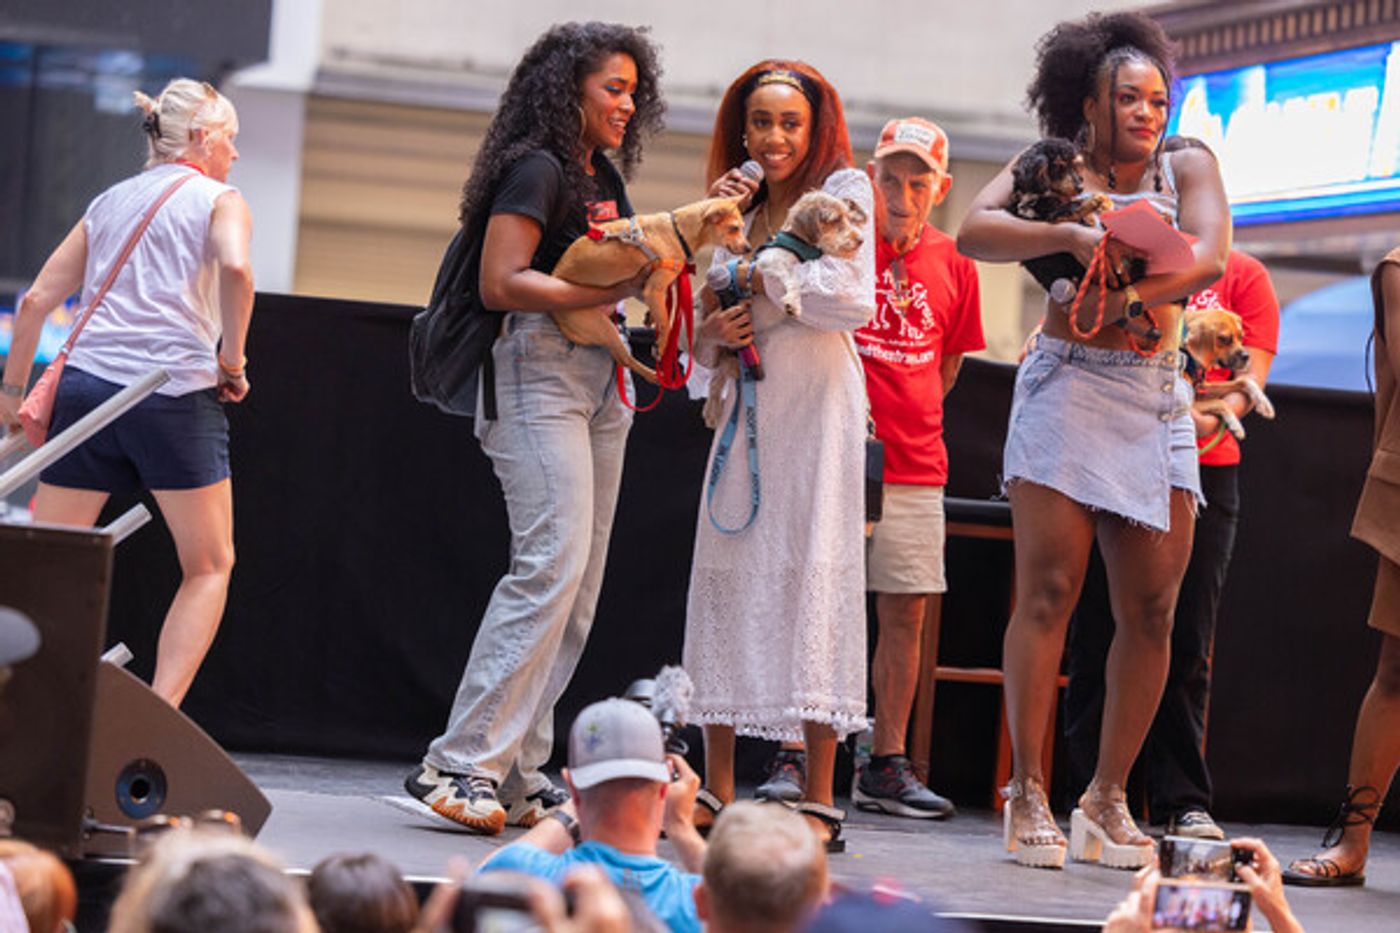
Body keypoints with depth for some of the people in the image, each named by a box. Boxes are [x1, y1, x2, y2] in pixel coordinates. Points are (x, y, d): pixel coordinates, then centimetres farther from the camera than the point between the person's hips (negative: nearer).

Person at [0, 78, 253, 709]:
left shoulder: (109, 201, 21)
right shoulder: (219, 199, 6)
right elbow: (234, 267, -17)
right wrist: (231, 361, -7)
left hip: (84, 384, 5)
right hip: (175, 392, -4)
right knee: (210, 567, 8)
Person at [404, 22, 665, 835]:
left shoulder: (605, 177, 19)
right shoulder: (537, 170, -8)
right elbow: (502, 282, -16)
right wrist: (610, 292, -19)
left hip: (603, 381, 9)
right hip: (542, 370, -9)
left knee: (579, 584, 4)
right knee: (553, 563, -18)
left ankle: (516, 776, 5)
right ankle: (461, 764, -17)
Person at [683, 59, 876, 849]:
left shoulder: (842, 189, 3)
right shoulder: (745, 206, 21)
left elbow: (853, 300, -10)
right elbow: (706, 305, 20)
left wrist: (756, 275, -5)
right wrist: (714, 332, -3)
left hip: (815, 396, -6)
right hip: (747, 399, 6)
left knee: (812, 569, -11)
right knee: (728, 573, 0)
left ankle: (819, 798, -12)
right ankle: (718, 791, 2)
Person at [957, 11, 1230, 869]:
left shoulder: (1187, 168, 10)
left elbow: (1209, 258, -7)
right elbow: (975, 231, -9)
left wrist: (1123, 300, -18)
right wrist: (1070, 235, -23)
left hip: (1159, 398, 3)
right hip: (1066, 388, -3)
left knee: (1152, 609, -2)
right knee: (1048, 593, -10)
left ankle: (1107, 800, 7)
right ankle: (1029, 797, -5)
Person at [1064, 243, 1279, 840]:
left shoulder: (1241, 275, 8)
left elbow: (1251, 376, 0)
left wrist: (1211, 416, -20)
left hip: (1204, 471, 0)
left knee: (1187, 641, -2)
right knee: (1098, 633, 0)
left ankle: (1182, 802, 3)